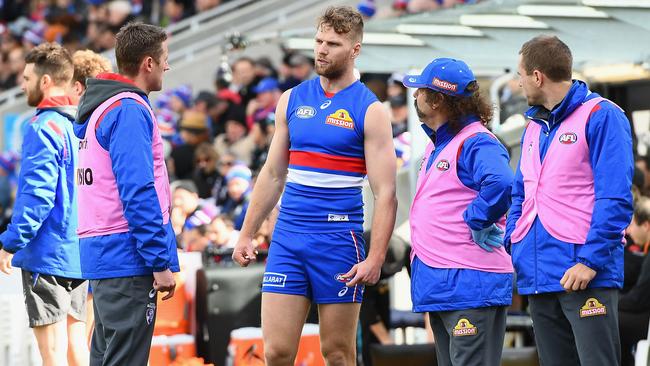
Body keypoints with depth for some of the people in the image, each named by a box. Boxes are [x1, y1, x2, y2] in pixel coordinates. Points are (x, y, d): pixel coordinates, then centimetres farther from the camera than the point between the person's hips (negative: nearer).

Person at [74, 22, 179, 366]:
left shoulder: (98, 108, 16)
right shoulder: (129, 110, -14)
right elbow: (138, 193, -20)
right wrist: (160, 262, -18)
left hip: (100, 255, 10)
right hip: (128, 259, -10)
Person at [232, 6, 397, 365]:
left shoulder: (370, 111, -3)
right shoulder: (292, 100, 11)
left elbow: (385, 194, -8)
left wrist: (375, 259, -17)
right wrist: (246, 234, 14)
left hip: (339, 240, -4)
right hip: (287, 238, 4)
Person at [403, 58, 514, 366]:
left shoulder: (477, 143, -14)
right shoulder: (436, 144, 19)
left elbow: (500, 184, -35)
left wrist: (477, 221, -23)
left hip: (470, 285, -11)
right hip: (437, 283, 11)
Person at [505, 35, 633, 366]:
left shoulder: (601, 116, -5)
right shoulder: (534, 126, 19)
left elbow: (615, 199, -12)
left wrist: (591, 260, -19)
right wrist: (510, 246, 12)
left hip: (586, 276, -8)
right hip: (538, 277, 8)